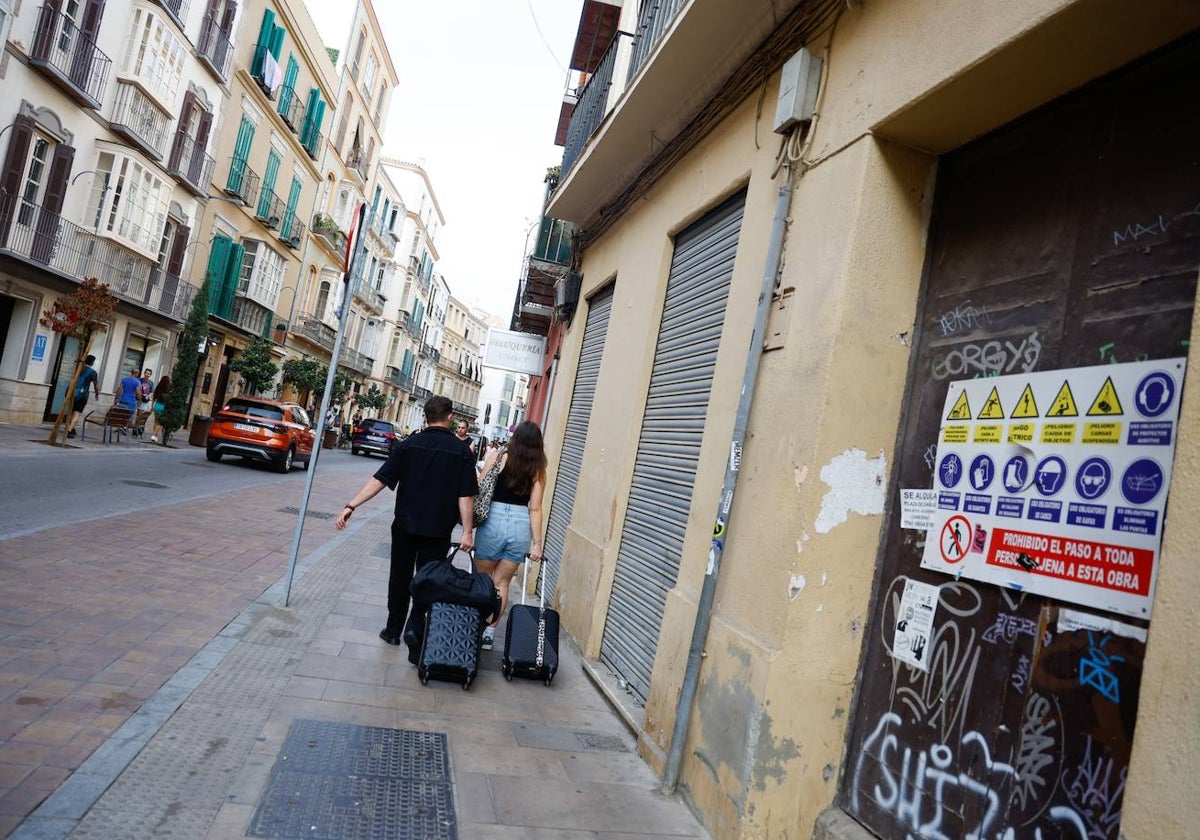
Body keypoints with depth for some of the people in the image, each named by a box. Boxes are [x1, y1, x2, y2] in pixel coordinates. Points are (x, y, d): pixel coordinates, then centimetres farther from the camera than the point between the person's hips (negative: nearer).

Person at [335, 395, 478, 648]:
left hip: (405, 525, 1)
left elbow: (380, 480, -10)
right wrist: (467, 531, -8)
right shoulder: (461, 452, -8)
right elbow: (465, 496, -11)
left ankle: (393, 631, 24)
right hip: (438, 530, -1)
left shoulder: (408, 445, -5)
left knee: (400, 578, 16)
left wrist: (351, 506, -8)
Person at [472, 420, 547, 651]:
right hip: (521, 525, 2)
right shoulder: (538, 469, 2)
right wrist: (537, 543, 2)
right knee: (502, 583, 15)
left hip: (493, 521, -2)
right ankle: (490, 631, 18)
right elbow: (535, 508, 0)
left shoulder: (498, 456, -2)